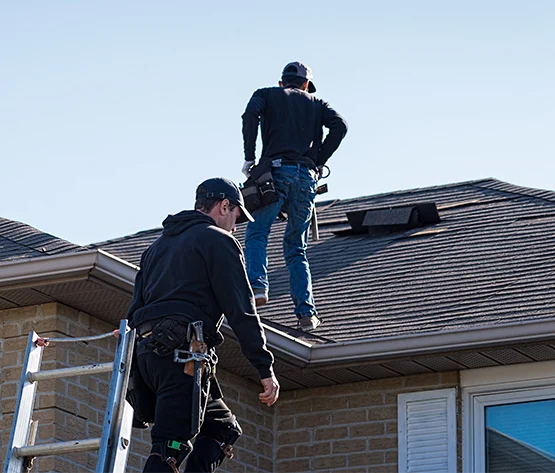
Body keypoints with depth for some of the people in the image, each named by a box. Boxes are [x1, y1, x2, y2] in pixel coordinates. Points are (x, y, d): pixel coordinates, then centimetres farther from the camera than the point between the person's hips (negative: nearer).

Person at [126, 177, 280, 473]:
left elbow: (135, 309, 25)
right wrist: (265, 368, -7)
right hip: (183, 352, -8)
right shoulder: (218, 240, 3)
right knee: (171, 446, -16)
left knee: (222, 428, 17)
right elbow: (241, 309, -6)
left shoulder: (158, 245, 28)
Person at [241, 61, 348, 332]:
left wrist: (249, 158, -1)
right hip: (306, 177, 2)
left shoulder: (266, 95, 18)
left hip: (276, 170, -2)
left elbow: (250, 115, -5)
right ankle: (306, 313, -2)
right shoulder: (315, 103, 24)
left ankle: (257, 286, -21)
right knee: (296, 247, 9)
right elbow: (339, 125, 5)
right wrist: (319, 162, 8)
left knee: (256, 234, 5)